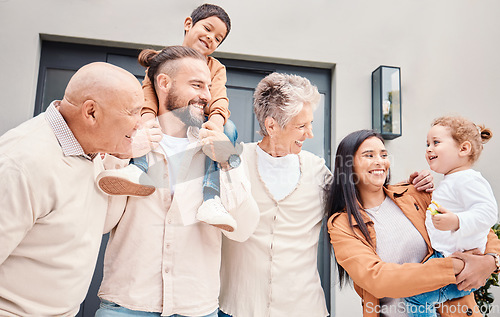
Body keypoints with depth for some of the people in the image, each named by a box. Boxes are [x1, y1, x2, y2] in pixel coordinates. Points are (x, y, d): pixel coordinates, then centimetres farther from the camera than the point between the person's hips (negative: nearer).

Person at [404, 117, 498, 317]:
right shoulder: (450, 181, 18)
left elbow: (488, 212, -25)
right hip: (444, 255, 10)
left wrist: (456, 222, -37)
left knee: (416, 296, -17)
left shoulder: (467, 180, -14)